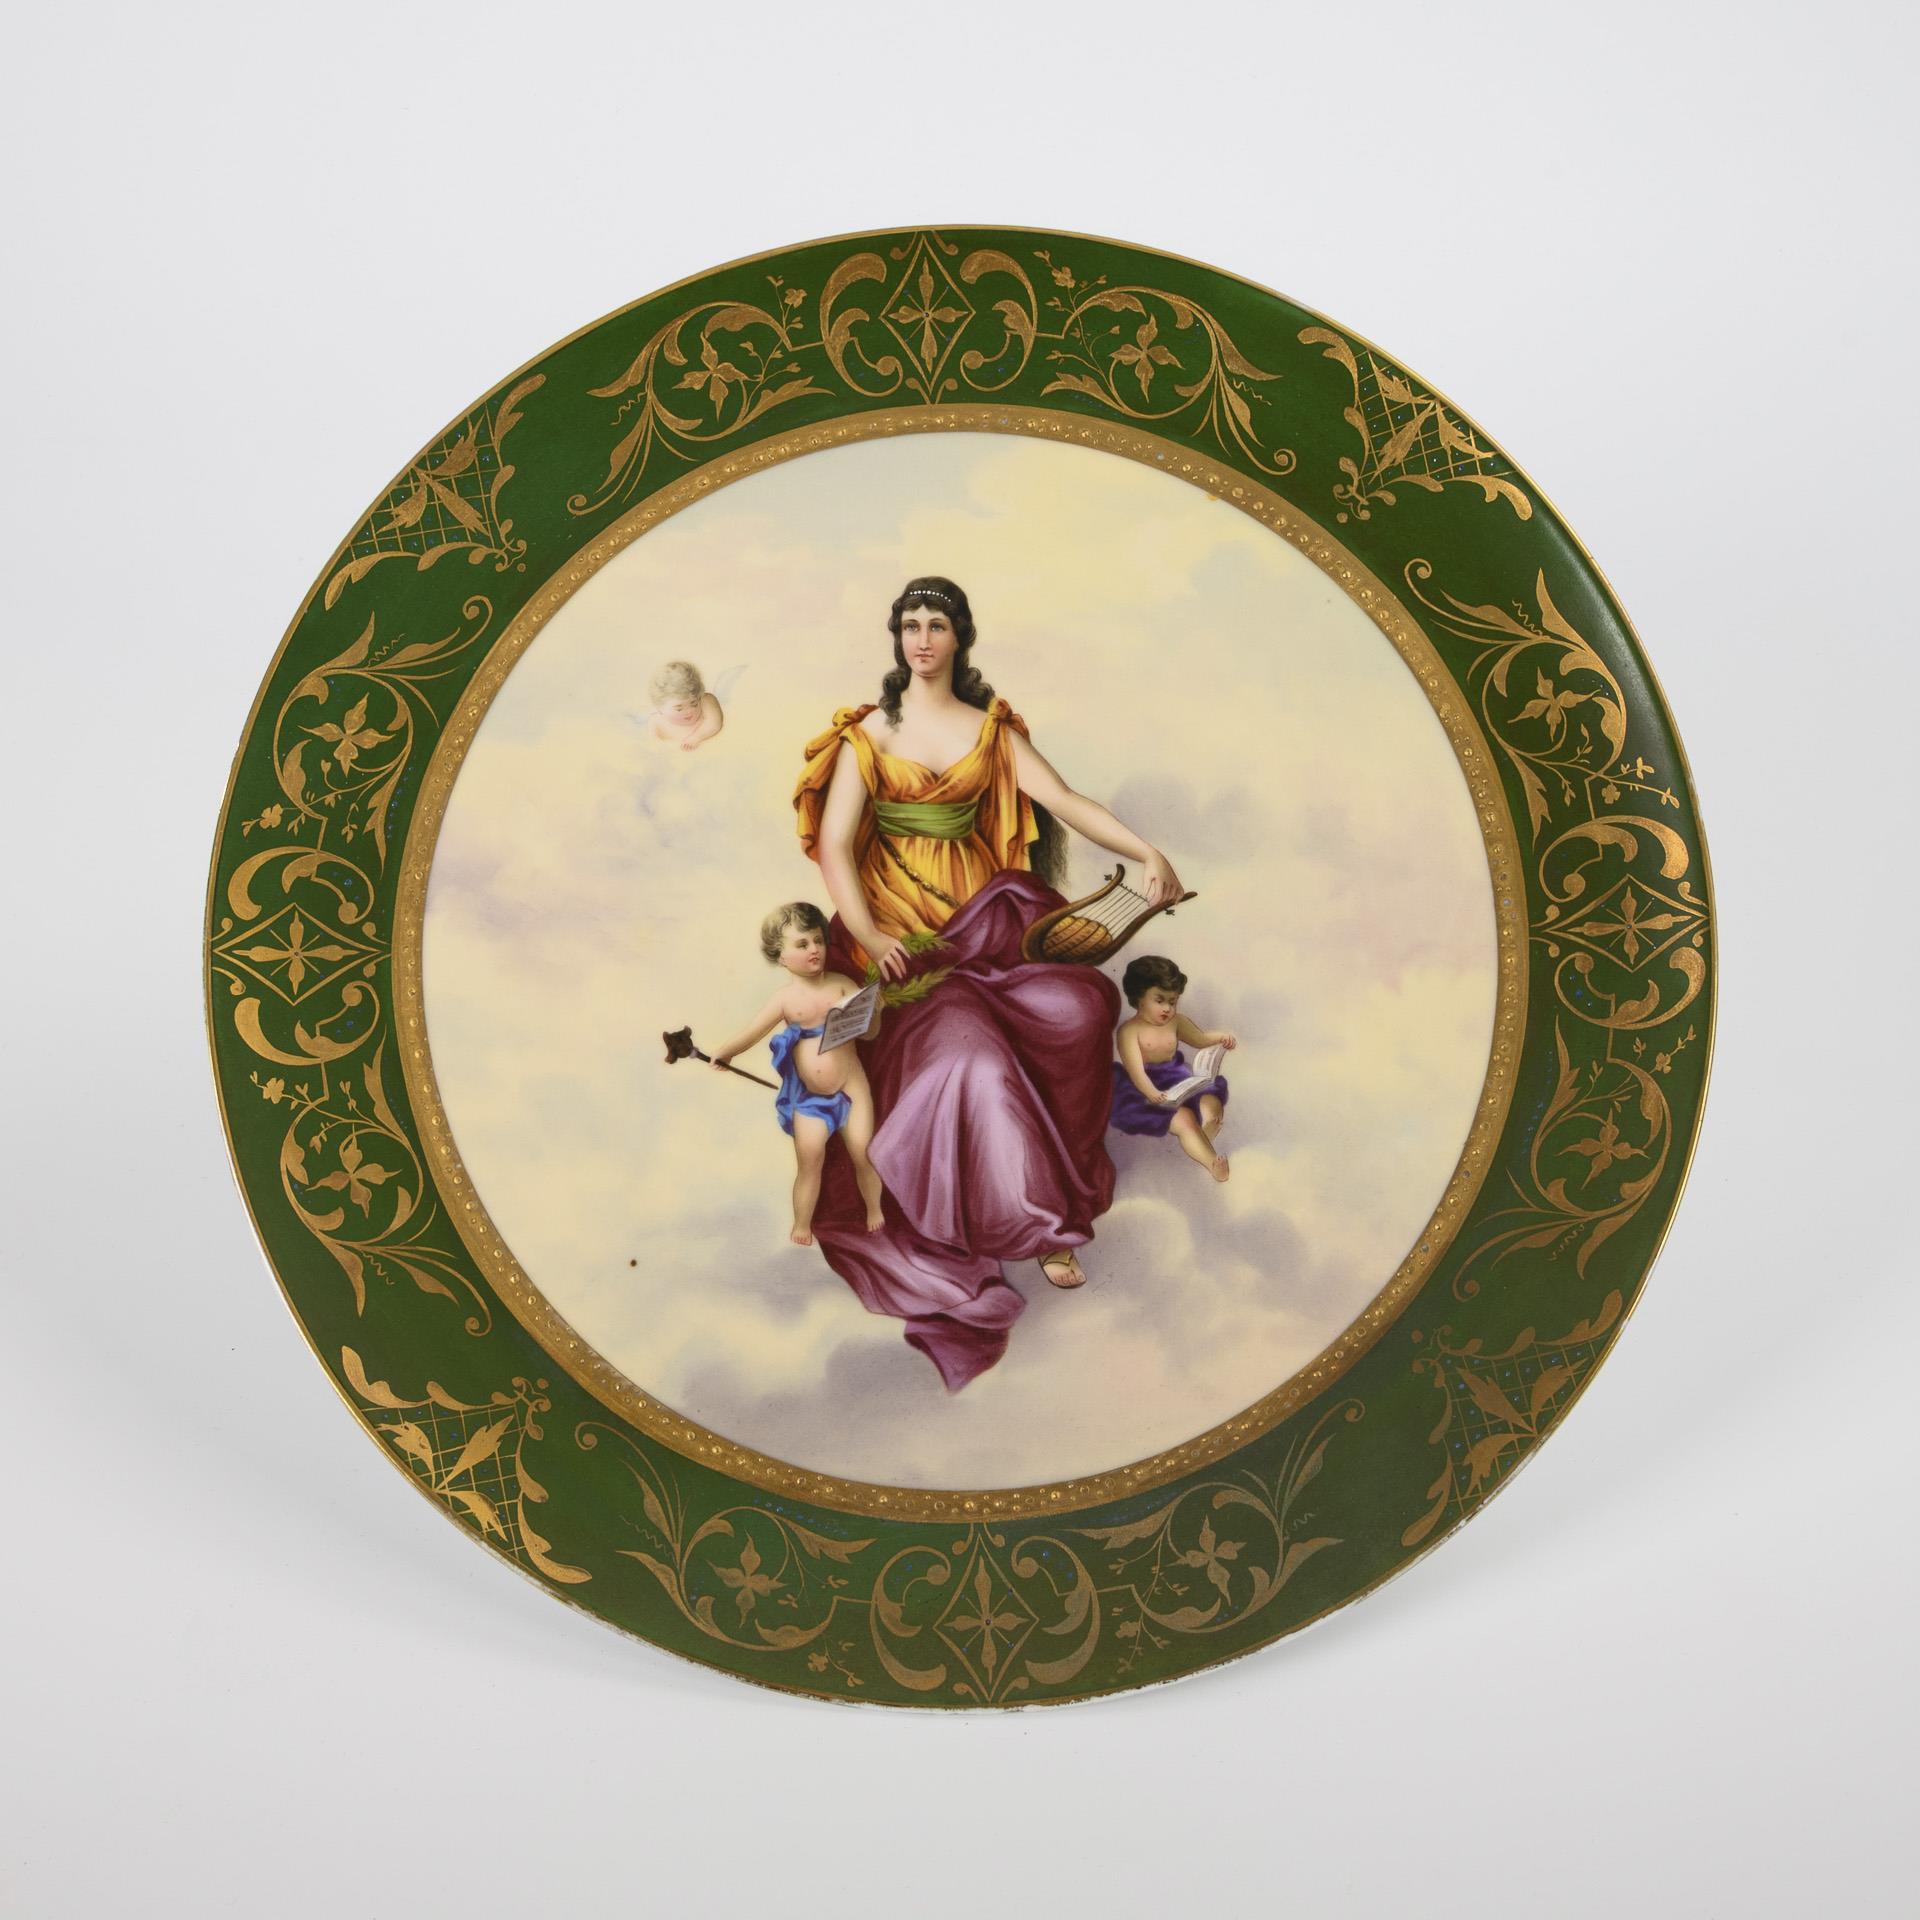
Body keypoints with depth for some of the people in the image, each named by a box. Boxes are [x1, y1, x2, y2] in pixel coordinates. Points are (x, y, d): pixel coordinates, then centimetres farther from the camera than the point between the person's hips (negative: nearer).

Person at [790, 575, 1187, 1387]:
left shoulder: (992, 728, 12)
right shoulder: (867, 733, 5)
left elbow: (1064, 800, 0)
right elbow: (834, 844, -4)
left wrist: (1144, 850, -17)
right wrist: (867, 935, -20)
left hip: (983, 911, 3)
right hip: (902, 930, -3)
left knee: (1081, 1004, -22)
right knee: (968, 1048, -27)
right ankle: (1036, 1223, -13)